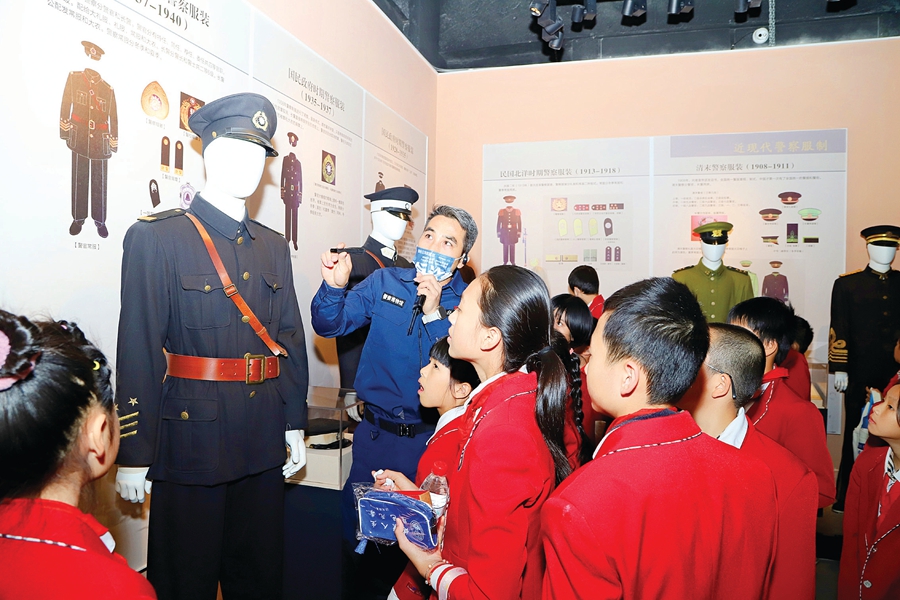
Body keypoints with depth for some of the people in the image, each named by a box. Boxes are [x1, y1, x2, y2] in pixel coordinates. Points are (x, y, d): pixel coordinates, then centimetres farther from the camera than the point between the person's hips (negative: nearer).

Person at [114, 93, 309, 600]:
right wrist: (134, 455, -11)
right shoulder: (156, 237, -6)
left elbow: (291, 339, 10)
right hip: (190, 439, -5)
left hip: (264, 444, 5)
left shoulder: (273, 246, 10)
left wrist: (295, 427, 8)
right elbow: (138, 350, -10)